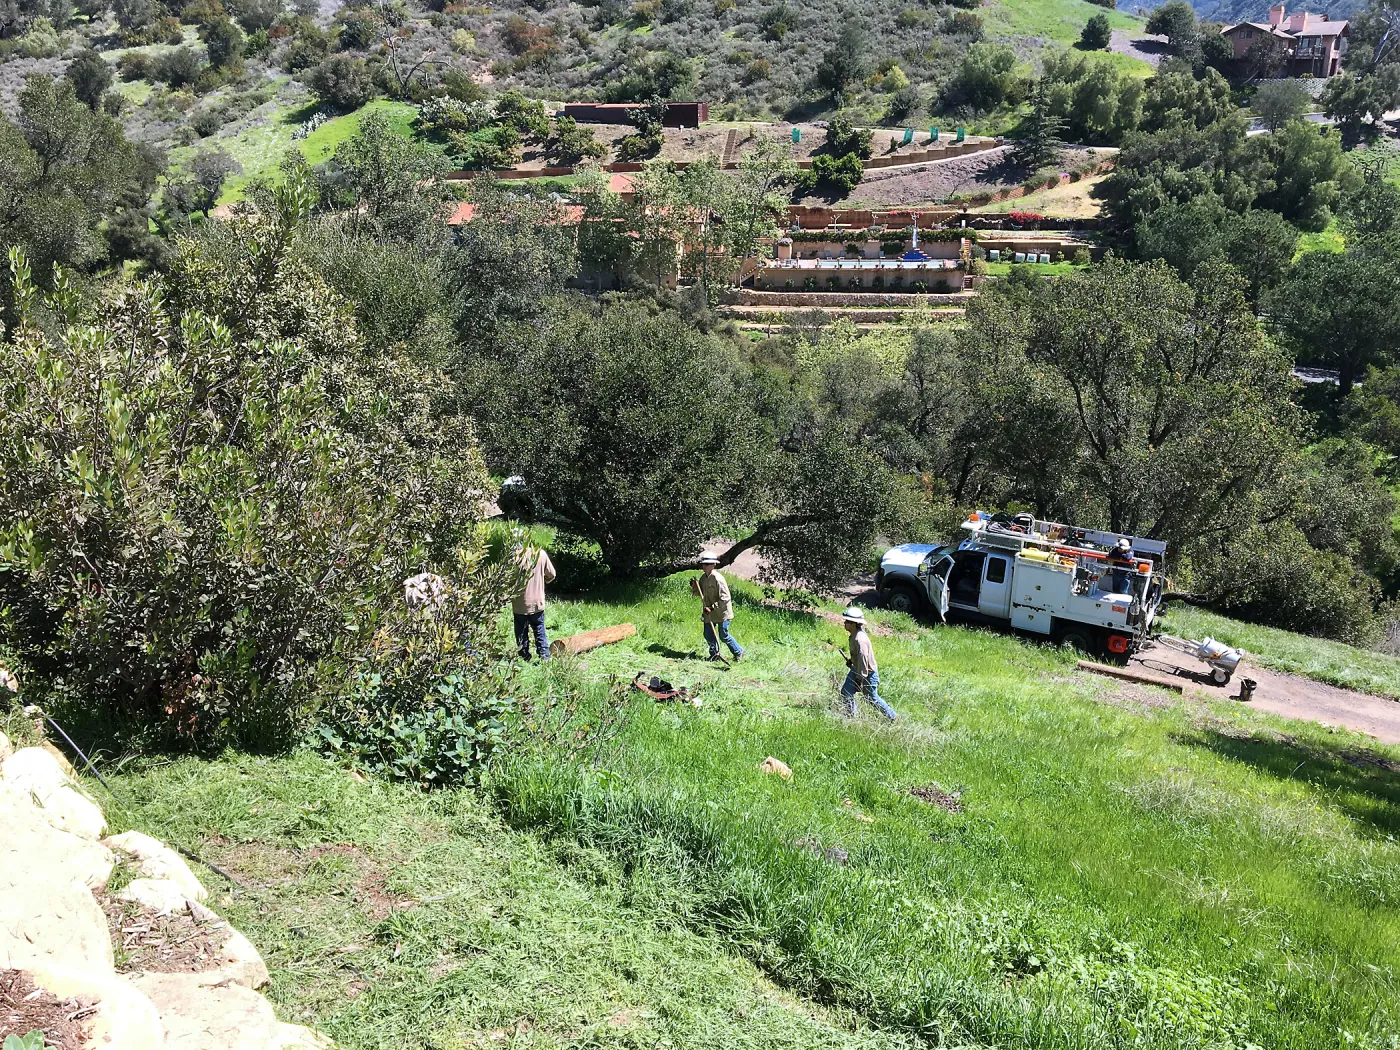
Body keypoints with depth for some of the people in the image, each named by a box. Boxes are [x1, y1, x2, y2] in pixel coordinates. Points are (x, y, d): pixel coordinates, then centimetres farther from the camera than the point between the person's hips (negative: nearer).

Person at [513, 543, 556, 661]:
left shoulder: (515, 555, -17)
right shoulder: (541, 554, -9)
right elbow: (551, 575, 2)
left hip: (520, 603, -2)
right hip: (537, 602, 2)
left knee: (521, 632, 11)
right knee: (539, 631, 14)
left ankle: (524, 656, 16)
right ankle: (544, 656, 12)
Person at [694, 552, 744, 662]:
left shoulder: (718, 579, -22)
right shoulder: (703, 578, 3)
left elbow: (725, 598, -23)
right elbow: (701, 594, 17)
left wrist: (712, 607, -27)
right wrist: (694, 587, -3)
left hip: (722, 612, -7)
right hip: (709, 612, 7)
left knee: (723, 636, 1)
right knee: (708, 635, 10)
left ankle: (739, 652, 21)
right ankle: (714, 654, 30)